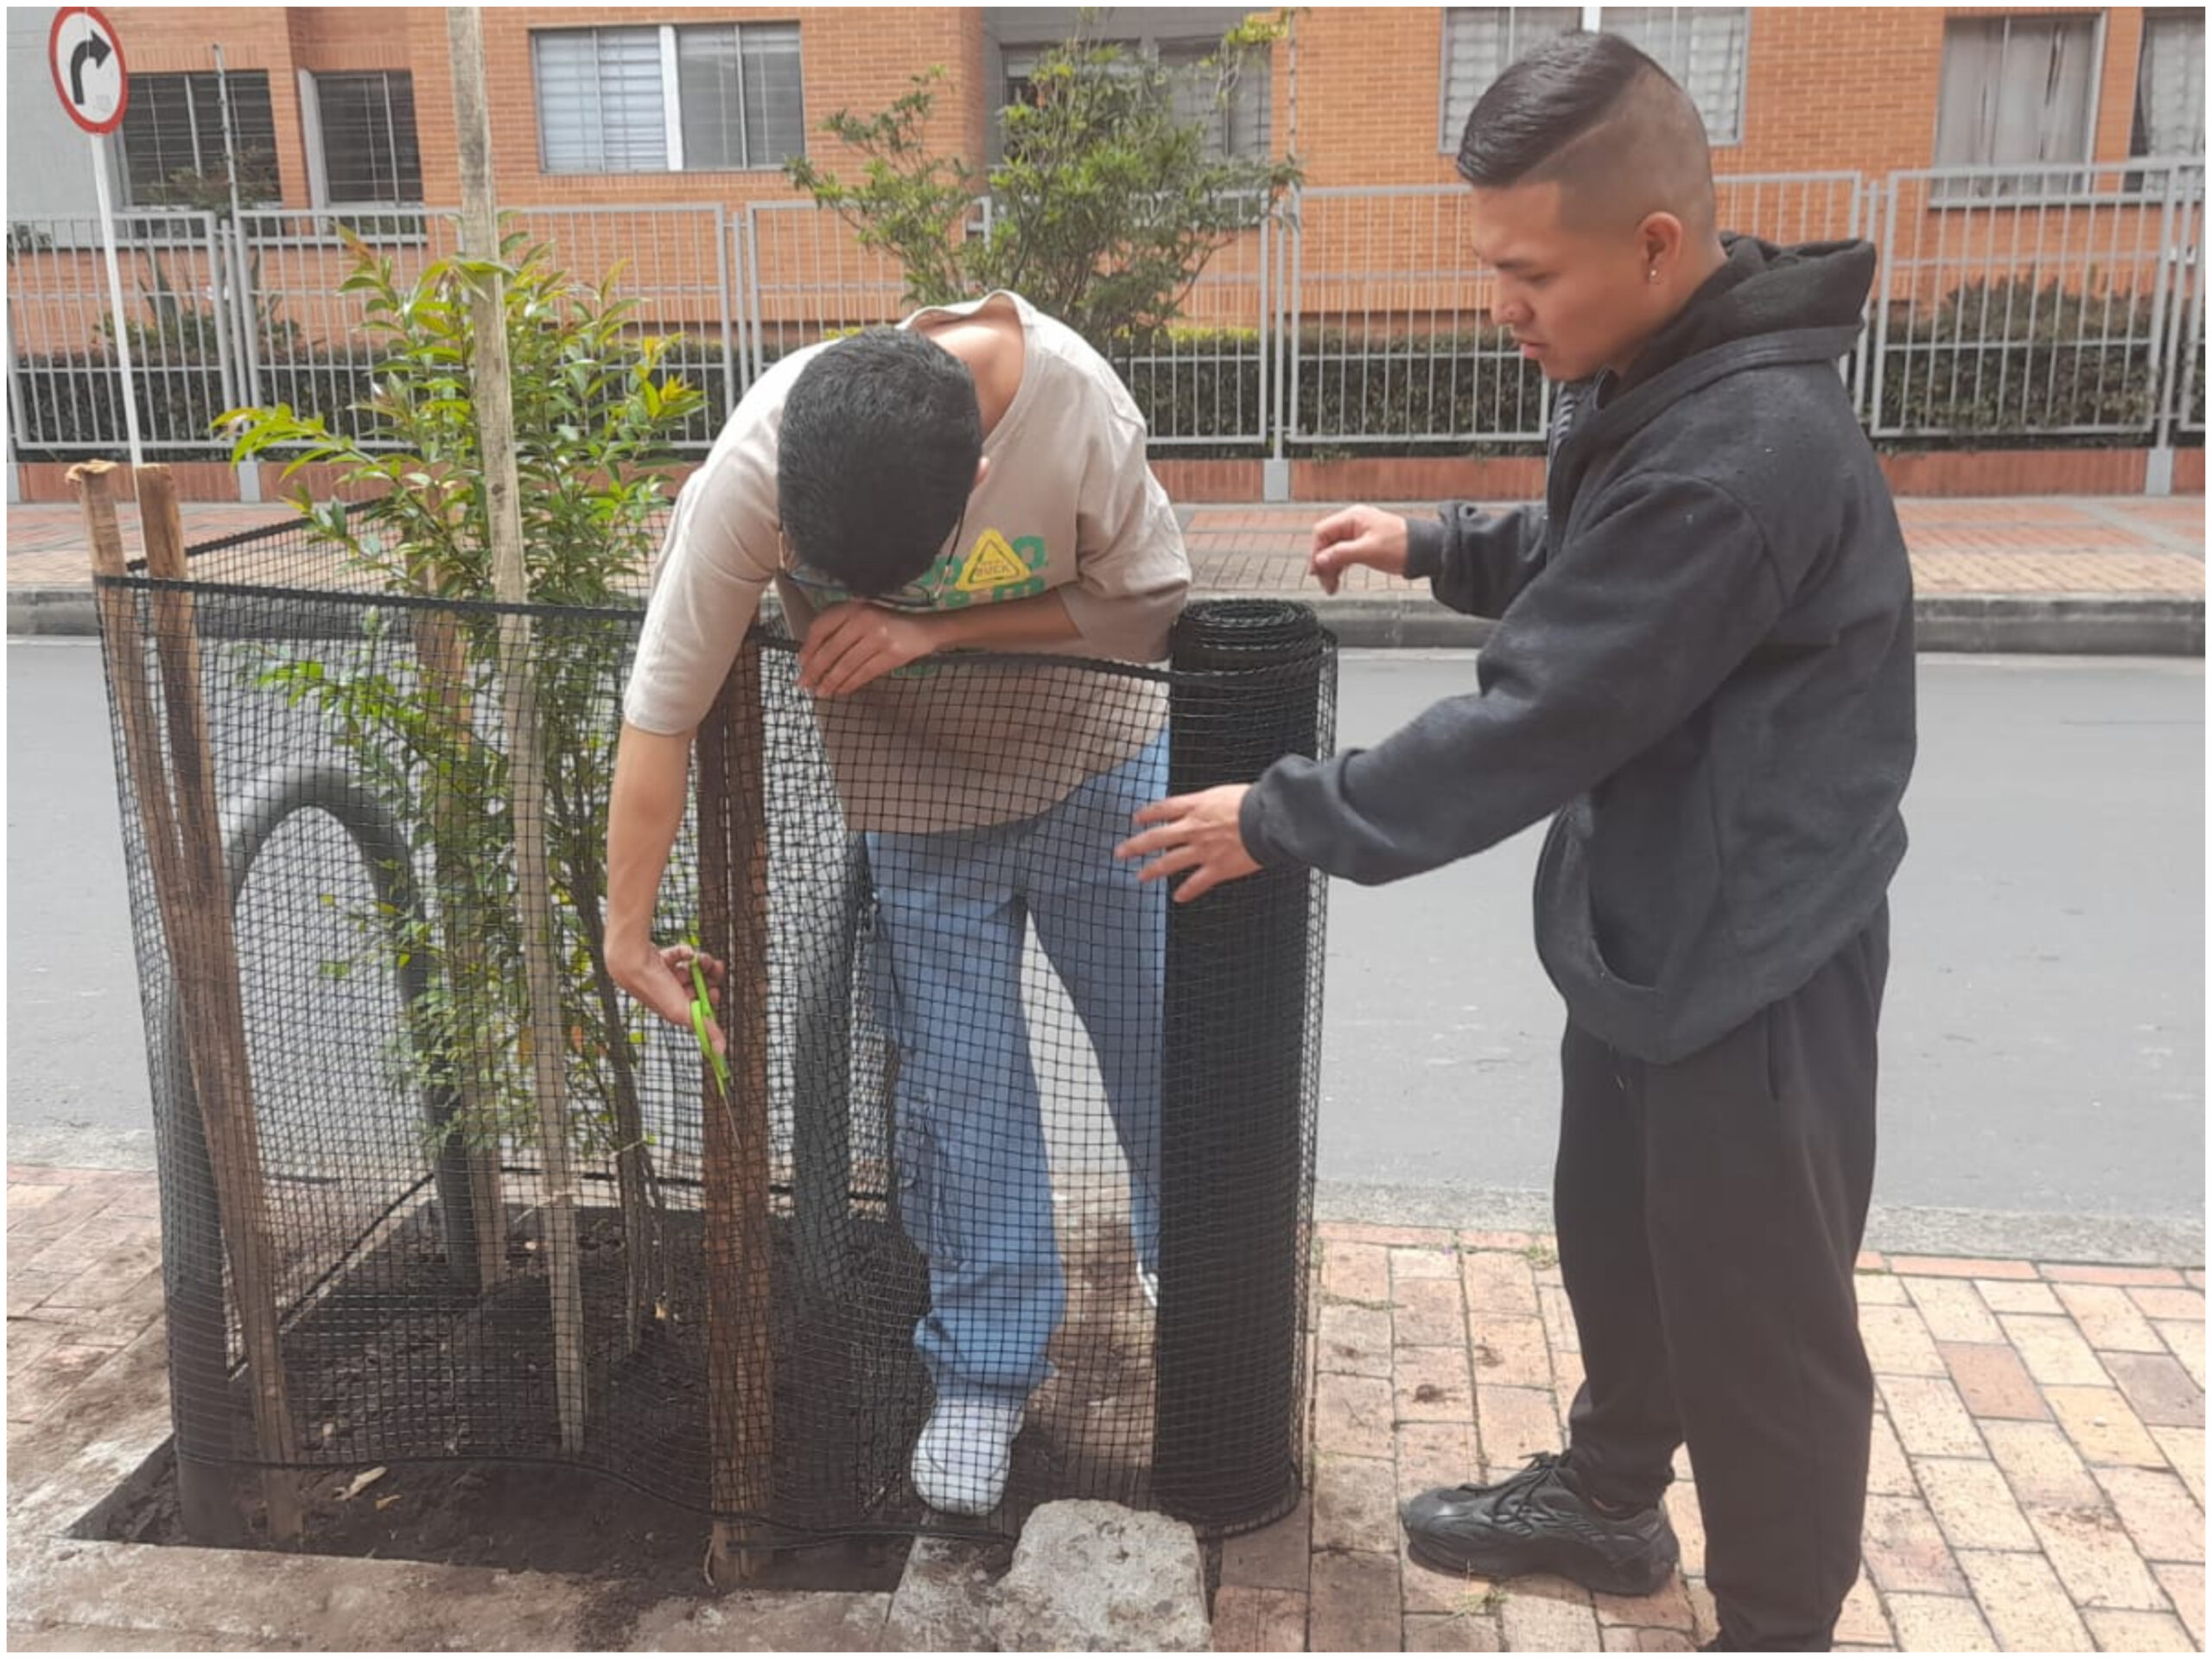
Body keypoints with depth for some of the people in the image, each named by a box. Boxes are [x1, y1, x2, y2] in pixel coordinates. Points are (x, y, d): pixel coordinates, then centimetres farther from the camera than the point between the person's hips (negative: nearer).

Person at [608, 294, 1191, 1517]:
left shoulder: (1078, 405, -30)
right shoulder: (746, 479, -30)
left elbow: (1149, 605, -17)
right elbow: (661, 714, -21)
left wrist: (931, 627, -27)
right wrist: (628, 931, -15)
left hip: (1096, 759, 1)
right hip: (917, 793, 0)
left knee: (1163, 1034, 12)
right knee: (956, 1083, 1)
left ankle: (1183, 1262, 40)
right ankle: (983, 1372, 21)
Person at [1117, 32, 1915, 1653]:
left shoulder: (1746, 448, -30)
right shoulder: (1661, 379, 3)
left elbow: (1539, 724, -28)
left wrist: (1282, 819, -19)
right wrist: (1439, 545, 7)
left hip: (1756, 954, -10)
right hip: (1653, 920, 10)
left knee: (1758, 1315, 7)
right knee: (1616, 1237, 24)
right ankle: (1609, 1494, 47)